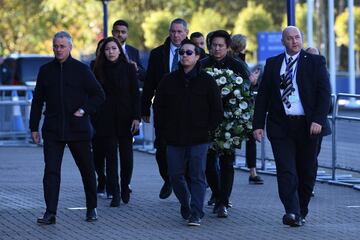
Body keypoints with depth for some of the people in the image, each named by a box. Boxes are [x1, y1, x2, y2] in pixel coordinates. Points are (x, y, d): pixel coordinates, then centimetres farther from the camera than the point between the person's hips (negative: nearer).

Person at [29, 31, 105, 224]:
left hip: (78, 128, -1)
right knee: (51, 171, -8)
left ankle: (92, 208, 26)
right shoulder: (46, 70, 7)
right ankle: (50, 213, -10)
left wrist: (84, 110, -11)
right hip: (53, 130, 1)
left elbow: (99, 95, 2)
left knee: (87, 170, 10)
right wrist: (34, 127, 8)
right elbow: (37, 101, 12)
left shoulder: (81, 69, -1)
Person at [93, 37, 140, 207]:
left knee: (126, 156, 1)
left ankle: (125, 186, 25)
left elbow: (135, 94, 0)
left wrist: (136, 117, -9)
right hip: (106, 120, 0)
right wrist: (94, 120, -1)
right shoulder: (99, 70, 4)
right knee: (111, 156, -1)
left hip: (125, 119, 0)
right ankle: (115, 194, 3)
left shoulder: (128, 68, 1)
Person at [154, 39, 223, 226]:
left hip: (198, 139, -3)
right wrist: (163, 131, 5)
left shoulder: (206, 81, 2)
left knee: (197, 176, -7)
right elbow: (159, 107, 12)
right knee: (175, 175, 6)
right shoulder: (169, 81, 8)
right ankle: (185, 206, 28)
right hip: (174, 139, 3)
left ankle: (196, 213, -7)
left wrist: (208, 129, -2)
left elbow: (216, 109, 4)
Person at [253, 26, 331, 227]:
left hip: (308, 126, -1)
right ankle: (291, 212, -20)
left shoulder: (316, 62, 4)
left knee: (307, 171, 6)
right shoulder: (272, 64, 11)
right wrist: (258, 124, 2)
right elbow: (262, 95, 10)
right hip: (281, 126, 1)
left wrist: (318, 120, -14)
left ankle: (302, 212, 19)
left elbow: (324, 92, -2)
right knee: (286, 170, -12)